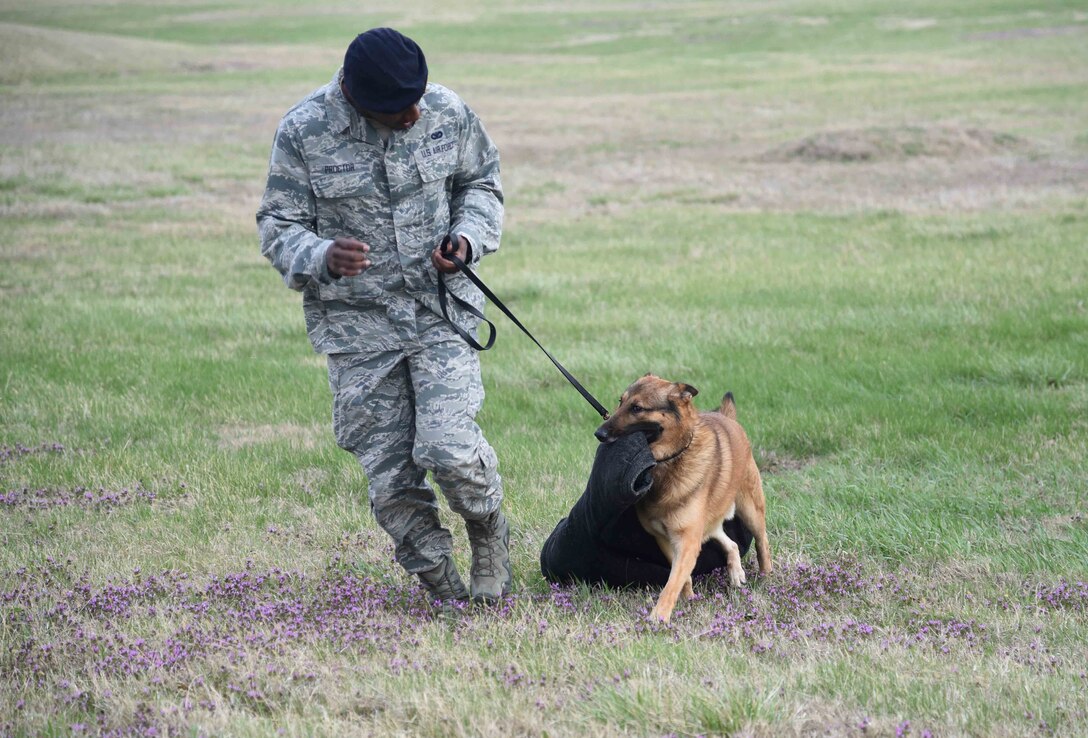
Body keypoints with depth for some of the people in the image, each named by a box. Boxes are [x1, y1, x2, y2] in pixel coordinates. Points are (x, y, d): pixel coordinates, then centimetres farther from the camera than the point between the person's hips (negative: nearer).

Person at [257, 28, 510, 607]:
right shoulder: (302, 132, -10)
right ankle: (441, 586, 20)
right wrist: (322, 257, -26)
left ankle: (489, 531, 16)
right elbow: (278, 228, -4)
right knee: (388, 473, 0)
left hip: (441, 306, 0)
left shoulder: (446, 112, -4)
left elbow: (481, 182, 13)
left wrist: (469, 237, -7)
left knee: (448, 446, -16)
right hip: (357, 321, 0)